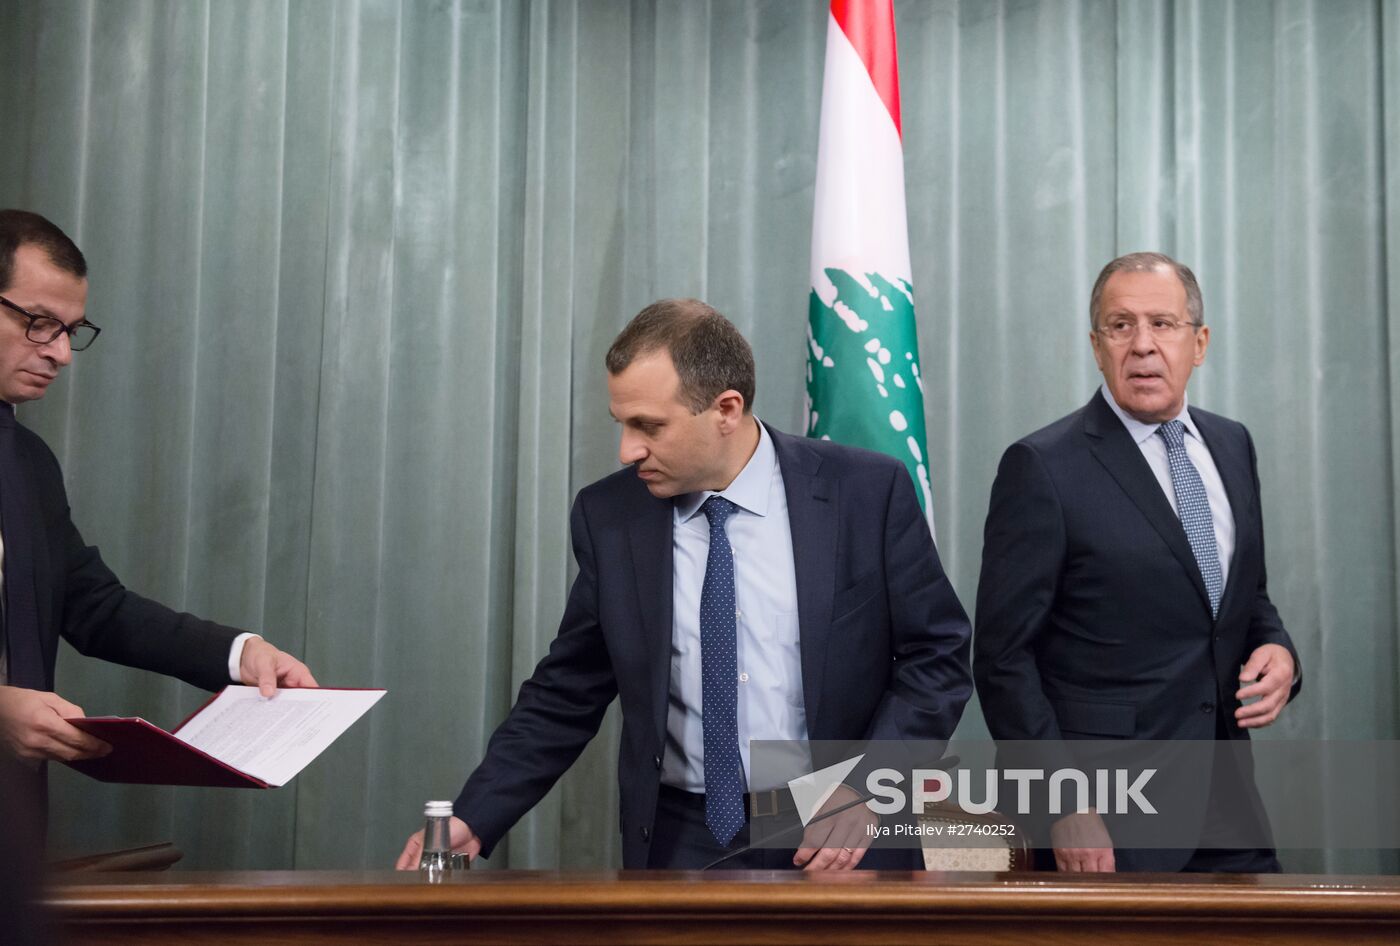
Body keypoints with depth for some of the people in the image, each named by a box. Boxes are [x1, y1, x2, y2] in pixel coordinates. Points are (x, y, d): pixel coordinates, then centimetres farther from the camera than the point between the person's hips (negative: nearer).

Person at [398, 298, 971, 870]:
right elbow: (567, 692, 8)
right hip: (680, 844, 2)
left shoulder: (868, 493, -4)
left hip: (834, 842, -1)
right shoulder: (608, 516, 2)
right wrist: (475, 820, -2)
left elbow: (938, 657, 1)